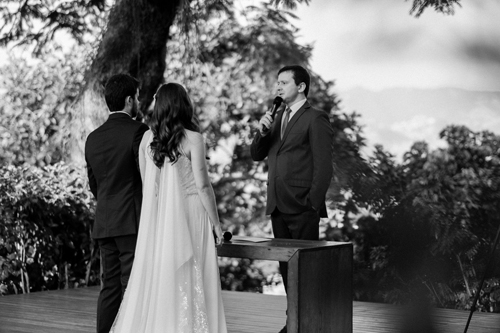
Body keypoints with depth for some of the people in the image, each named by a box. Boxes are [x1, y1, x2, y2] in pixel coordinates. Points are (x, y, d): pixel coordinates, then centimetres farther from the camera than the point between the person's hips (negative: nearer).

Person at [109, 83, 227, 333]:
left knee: (154, 279, 9)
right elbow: (202, 186, -10)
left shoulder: (147, 138, 3)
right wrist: (216, 223, -2)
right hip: (187, 216, -4)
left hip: (155, 218, 4)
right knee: (186, 282, 1)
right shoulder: (192, 138, -9)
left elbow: (145, 184, 9)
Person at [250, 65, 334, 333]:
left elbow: (324, 166, -10)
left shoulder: (316, 119, -7)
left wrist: (313, 203, -14)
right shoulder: (278, 118, 17)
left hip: (302, 208, -7)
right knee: (286, 265, 12)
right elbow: (257, 155, 16)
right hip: (278, 207, 7)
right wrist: (262, 132, -3)